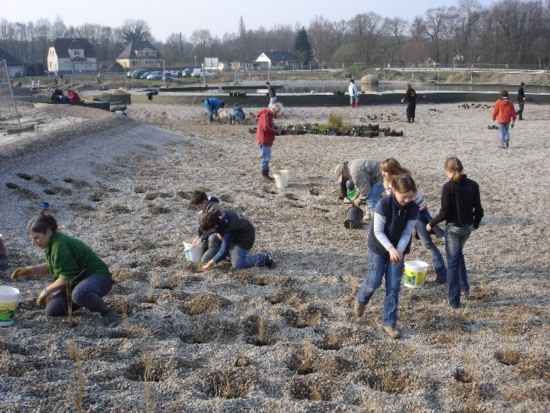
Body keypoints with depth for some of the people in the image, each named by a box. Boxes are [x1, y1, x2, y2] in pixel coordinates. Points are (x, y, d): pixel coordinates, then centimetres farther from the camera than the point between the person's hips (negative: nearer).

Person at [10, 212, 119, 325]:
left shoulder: (59, 245, -24)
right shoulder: (52, 243, 5)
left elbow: (67, 277, -26)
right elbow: (51, 267, 21)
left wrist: (47, 290, -13)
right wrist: (29, 270, 8)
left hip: (98, 277, -10)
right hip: (77, 281, 10)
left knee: (79, 294, -42)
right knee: (52, 310, 0)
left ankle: (106, 312, -16)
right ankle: (85, 299, 19)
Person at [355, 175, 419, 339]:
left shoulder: (413, 209, -17)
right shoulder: (384, 204, -27)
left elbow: (407, 233, -12)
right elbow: (378, 231, -22)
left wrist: (399, 250, -28)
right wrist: (390, 249, -34)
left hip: (398, 249, 3)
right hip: (379, 247, -3)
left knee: (394, 287, 1)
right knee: (374, 281, 2)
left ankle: (390, 323, 13)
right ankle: (361, 299, 37)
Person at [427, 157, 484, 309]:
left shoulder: (448, 187, -16)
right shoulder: (473, 185, -2)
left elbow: (444, 213, -17)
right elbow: (478, 209, 3)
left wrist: (431, 224, -2)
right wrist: (475, 224, 21)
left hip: (453, 228, -5)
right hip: (467, 227, 5)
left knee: (453, 262, 5)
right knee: (458, 254, 30)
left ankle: (454, 300, 9)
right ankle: (465, 286, 30)